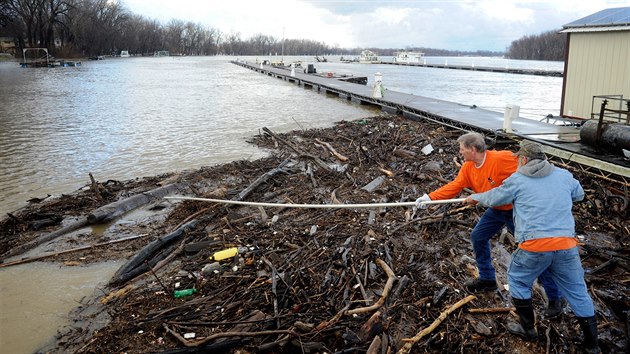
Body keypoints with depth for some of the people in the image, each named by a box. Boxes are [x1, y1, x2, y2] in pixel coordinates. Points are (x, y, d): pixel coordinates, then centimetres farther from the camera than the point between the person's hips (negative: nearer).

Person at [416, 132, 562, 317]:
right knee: (478, 237, 13)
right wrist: (430, 197, -11)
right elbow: (454, 186, -4)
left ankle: (554, 298, 7)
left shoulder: (501, 159, -28)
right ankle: (487, 278, 32)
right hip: (496, 210, 8)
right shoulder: (468, 167, -3)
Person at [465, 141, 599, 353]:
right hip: (566, 246, 3)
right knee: (578, 293, 15)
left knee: (518, 281, 22)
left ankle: (528, 329, 30)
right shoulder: (564, 175, 12)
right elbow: (579, 195, 30)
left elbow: (493, 199, 14)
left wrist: (476, 197, 33)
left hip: (534, 247, -3)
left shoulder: (517, 180, 3)